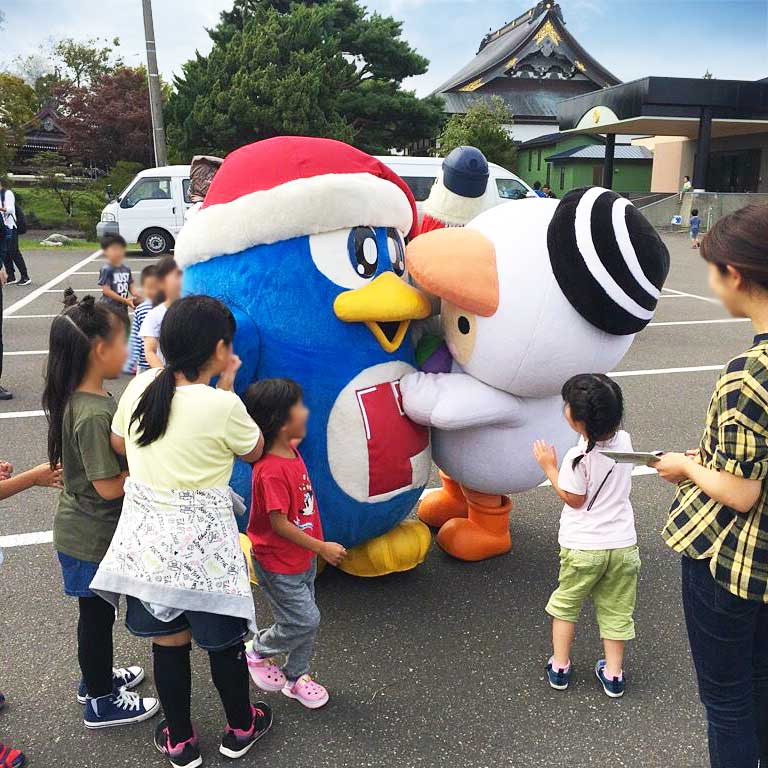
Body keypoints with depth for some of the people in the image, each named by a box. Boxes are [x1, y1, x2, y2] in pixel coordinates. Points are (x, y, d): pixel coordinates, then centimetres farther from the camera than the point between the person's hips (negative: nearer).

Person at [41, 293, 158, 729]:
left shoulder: (89, 398, -1)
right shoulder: (93, 413, -30)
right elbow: (109, 486, -27)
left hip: (89, 530, 9)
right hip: (93, 537, -9)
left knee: (98, 613, 26)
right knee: (97, 616, 11)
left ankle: (98, 677, 47)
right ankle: (101, 703, 31)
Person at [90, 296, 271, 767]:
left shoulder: (140, 387, -4)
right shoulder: (222, 405, -20)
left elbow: (118, 443, 12)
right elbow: (254, 451, -1)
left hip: (147, 536, 5)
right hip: (201, 542, -5)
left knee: (168, 642, 18)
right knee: (225, 640, 16)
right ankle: (240, 729, 38)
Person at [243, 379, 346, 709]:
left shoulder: (291, 452, -3)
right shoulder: (271, 471, -29)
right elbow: (279, 524, -25)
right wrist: (322, 547, -20)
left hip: (303, 557, 8)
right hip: (278, 565, -8)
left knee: (306, 620, 16)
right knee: (305, 620, 0)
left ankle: (296, 676, 35)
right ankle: (257, 652, 24)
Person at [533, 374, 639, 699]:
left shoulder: (578, 458, -24)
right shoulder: (624, 441, -6)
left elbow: (573, 499, -12)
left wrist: (549, 466, -7)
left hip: (582, 547, -4)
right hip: (622, 543, 5)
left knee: (565, 604, 17)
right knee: (615, 609, 17)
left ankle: (559, 666, 25)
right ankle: (613, 673, 26)